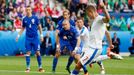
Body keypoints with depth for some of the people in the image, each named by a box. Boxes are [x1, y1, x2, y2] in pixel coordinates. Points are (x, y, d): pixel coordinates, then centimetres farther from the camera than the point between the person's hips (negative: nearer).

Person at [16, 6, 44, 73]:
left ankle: (40, 67, 5)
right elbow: (23, 28, 16)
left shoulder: (35, 18, -1)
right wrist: (18, 35, 9)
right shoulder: (24, 19, 6)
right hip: (28, 38, 2)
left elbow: (39, 27, 4)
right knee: (28, 52, -1)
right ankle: (28, 68, 4)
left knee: (37, 52, -3)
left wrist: (41, 35, 0)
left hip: (35, 38, -2)